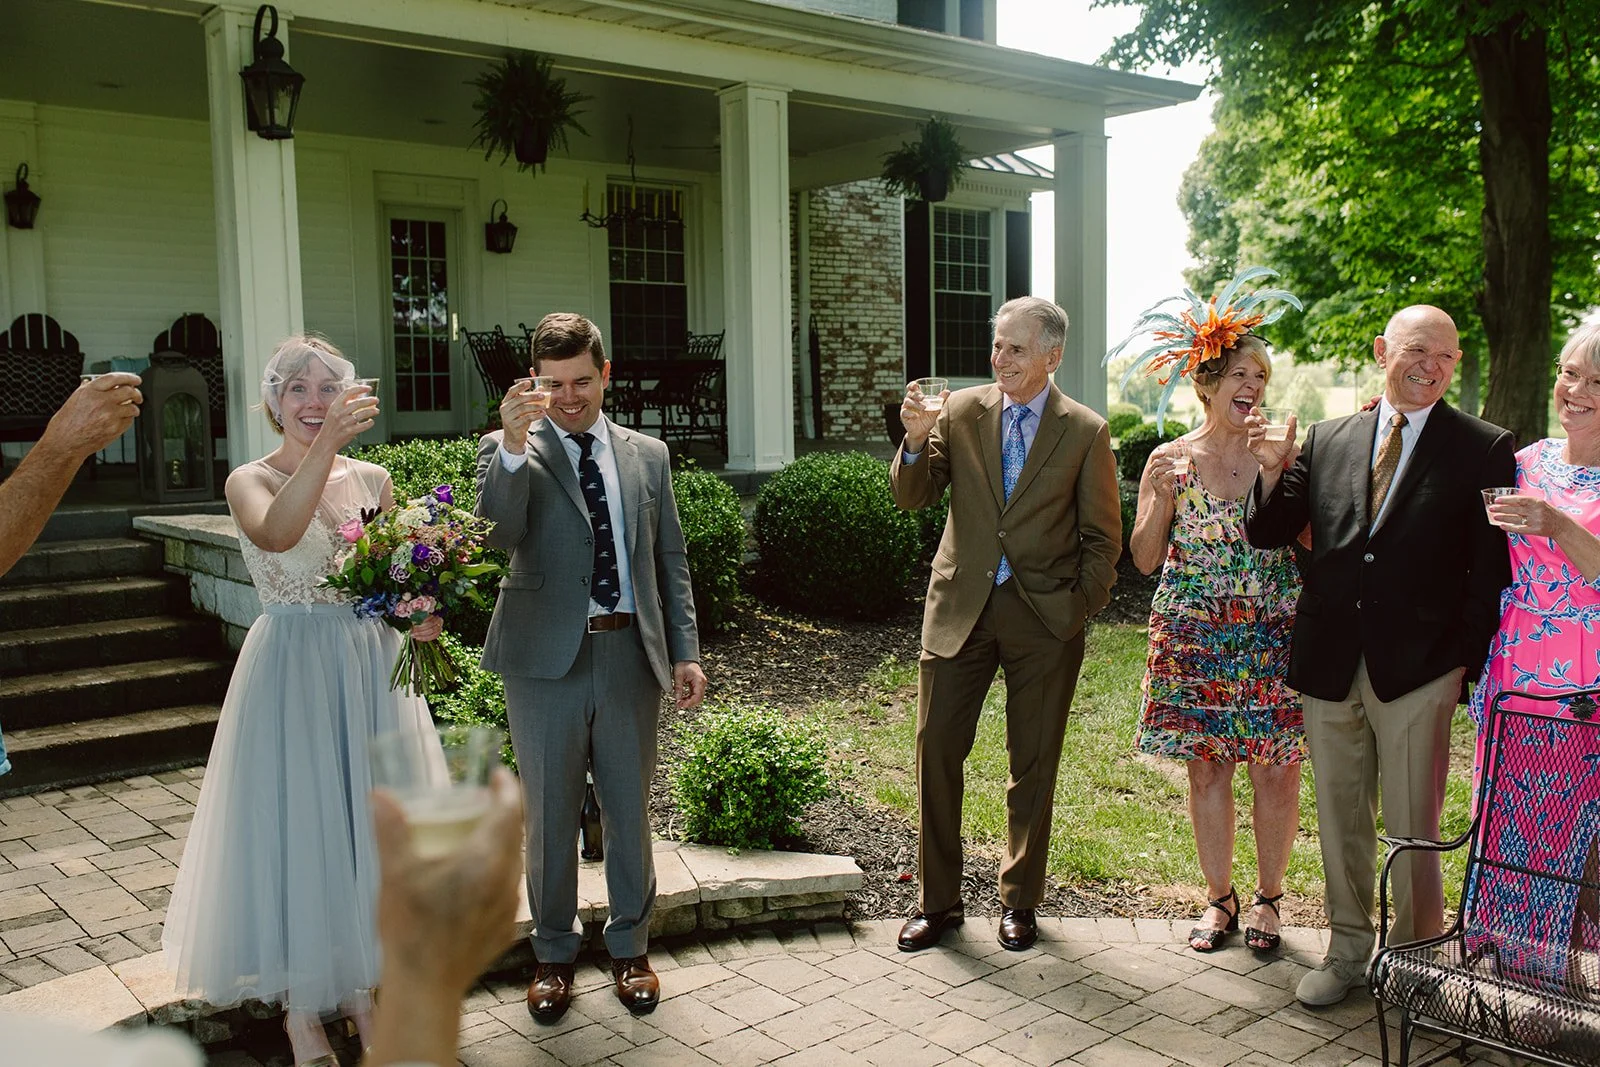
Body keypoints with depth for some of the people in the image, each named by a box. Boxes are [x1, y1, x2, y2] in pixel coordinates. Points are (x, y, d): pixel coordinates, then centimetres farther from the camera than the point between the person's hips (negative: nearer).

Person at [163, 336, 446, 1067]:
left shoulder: (372, 479, 5)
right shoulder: (250, 481, -6)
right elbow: (276, 534, -30)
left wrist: (418, 616, -9)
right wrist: (328, 443, -40)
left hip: (370, 668, 4)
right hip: (292, 671, -4)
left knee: (368, 820, 11)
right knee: (295, 823, 4)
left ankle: (359, 985, 29)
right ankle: (302, 1006, 21)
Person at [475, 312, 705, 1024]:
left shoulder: (647, 455, 10)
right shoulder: (509, 451, 1)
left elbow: (670, 559, 11)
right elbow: (498, 532, -18)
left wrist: (685, 651, 5)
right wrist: (514, 445, -30)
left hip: (630, 653, 2)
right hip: (546, 658, -2)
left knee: (629, 811, 12)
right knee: (550, 815, 10)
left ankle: (629, 947, 31)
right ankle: (553, 954, 28)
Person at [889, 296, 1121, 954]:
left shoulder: (1085, 432, -2)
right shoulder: (959, 412, 2)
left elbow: (1102, 539, 1)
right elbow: (913, 498, -2)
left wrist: (1078, 612, -7)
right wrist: (917, 440, -20)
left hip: (1043, 616, -1)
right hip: (961, 606, 2)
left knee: (1033, 766, 10)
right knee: (936, 752, 3)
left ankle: (1019, 902, 28)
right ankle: (938, 901, 19)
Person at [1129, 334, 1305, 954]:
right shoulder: (1170, 460, 3)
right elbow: (1145, 560, 2)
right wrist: (1161, 496, -13)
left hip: (1273, 638, -1)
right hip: (1194, 638, 1)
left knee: (1275, 769, 1)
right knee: (1205, 767, 7)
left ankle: (1268, 898, 21)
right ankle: (1219, 898, 23)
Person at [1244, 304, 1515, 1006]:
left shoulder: (1483, 449, 0)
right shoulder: (1326, 440, 9)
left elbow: (1491, 571, -2)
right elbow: (1267, 534, 8)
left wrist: (1463, 662, -7)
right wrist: (1273, 470, -9)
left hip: (1417, 671, -3)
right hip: (1330, 665, 3)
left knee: (1412, 830, 5)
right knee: (1340, 819, 15)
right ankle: (1347, 949, 31)